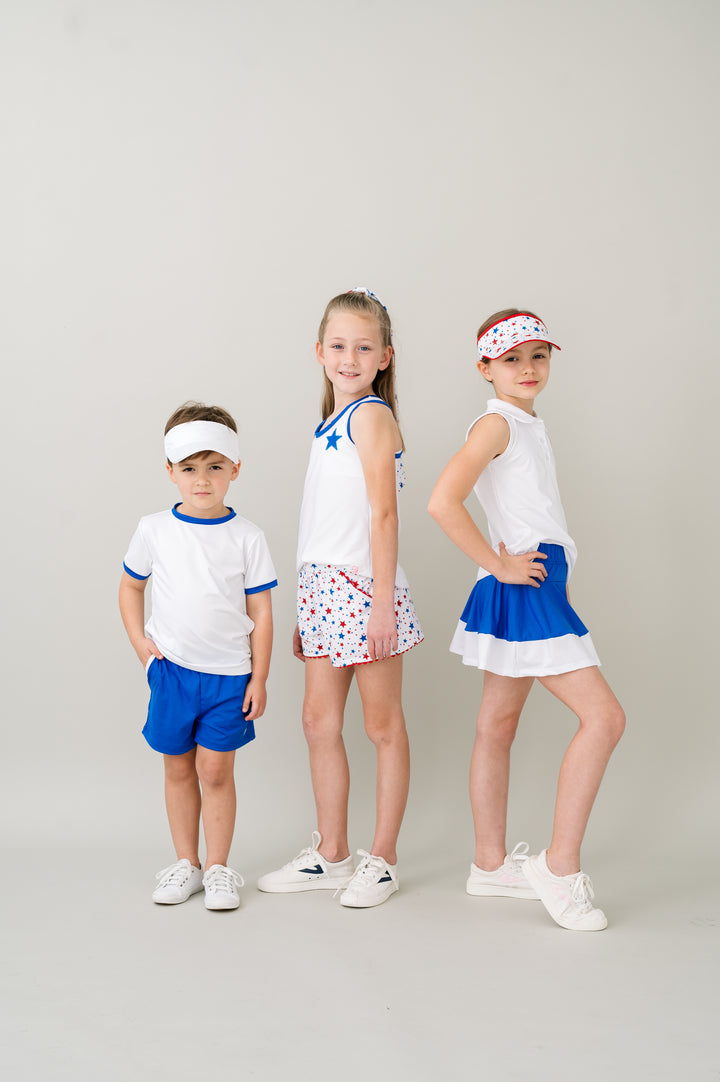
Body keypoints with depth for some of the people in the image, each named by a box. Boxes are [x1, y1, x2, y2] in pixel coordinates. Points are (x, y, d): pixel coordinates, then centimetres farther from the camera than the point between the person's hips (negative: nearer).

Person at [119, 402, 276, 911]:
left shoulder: (246, 537, -4)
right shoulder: (154, 530, 0)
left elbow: (261, 612, -1)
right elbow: (131, 586, 14)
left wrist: (259, 680, -3)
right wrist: (141, 643, 3)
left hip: (229, 673, -2)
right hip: (171, 669, 2)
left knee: (215, 769, 0)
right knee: (178, 767, 10)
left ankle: (219, 868, 11)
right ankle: (185, 863, 22)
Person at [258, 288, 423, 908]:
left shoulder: (372, 415, -8)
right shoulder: (332, 423, 16)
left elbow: (383, 513, -15)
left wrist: (382, 603, -19)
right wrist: (307, 610, 18)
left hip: (365, 587, -8)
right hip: (324, 585, 8)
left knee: (382, 724, 3)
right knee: (319, 720, 10)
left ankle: (383, 859, 13)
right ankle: (330, 855, 22)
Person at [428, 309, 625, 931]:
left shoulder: (529, 426, 16)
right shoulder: (496, 424, -12)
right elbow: (443, 502, -25)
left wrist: (513, 567, 14)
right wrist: (499, 567, -18)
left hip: (536, 584, 9)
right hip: (522, 589, -9)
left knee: (498, 724, 13)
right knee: (604, 716, -11)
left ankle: (491, 864, 21)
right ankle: (561, 865, -6)